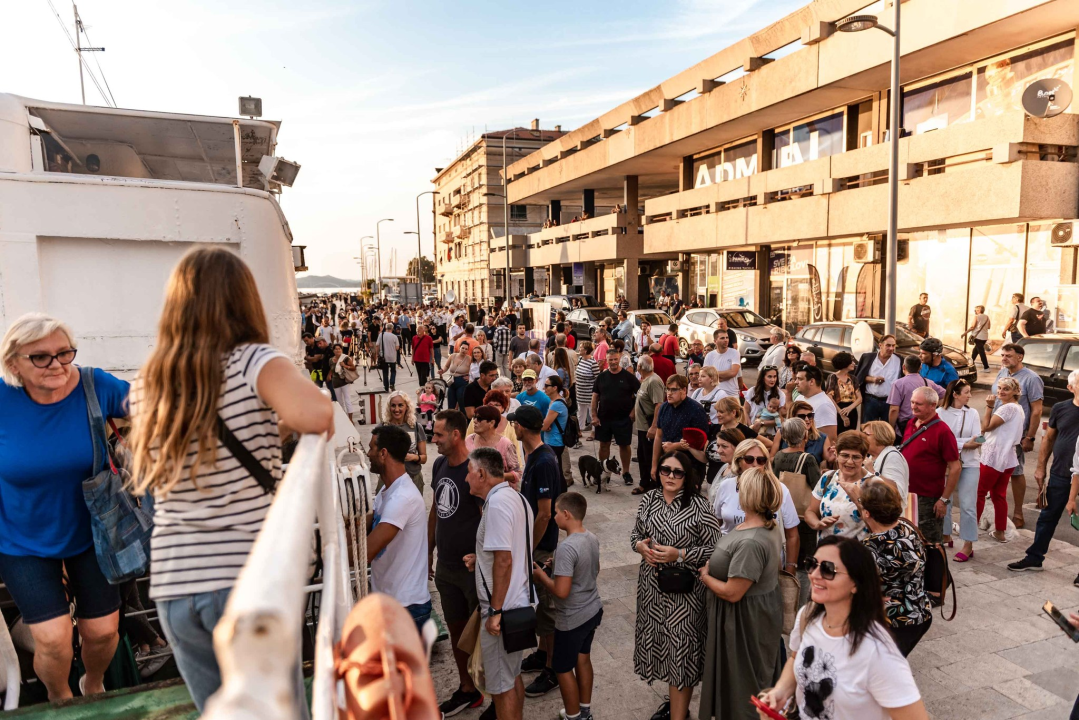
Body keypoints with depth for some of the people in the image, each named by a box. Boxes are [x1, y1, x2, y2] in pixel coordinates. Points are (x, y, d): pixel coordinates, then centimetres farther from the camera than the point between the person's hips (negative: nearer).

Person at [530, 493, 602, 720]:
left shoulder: (566, 548, -29)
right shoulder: (592, 539, -3)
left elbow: (561, 591, -30)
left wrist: (541, 575, -13)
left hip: (572, 619, -8)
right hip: (593, 610, 8)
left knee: (562, 668, 12)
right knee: (583, 658, 24)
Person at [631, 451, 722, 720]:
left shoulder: (698, 506, -14)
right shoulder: (649, 499, 1)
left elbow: (714, 549, -12)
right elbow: (636, 533, 11)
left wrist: (679, 555, -21)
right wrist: (640, 545, -10)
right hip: (652, 585, 6)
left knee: (680, 648, 3)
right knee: (660, 643, 18)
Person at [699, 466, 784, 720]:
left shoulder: (751, 543, -34)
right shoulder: (767, 525, -2)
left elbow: (732, 593, -30)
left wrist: (705, 576, -12)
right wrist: (713, 566, 4)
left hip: (746, 620, -9)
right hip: (758, 610, 9)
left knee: (743, 680, 12)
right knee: (756, 676, 27)